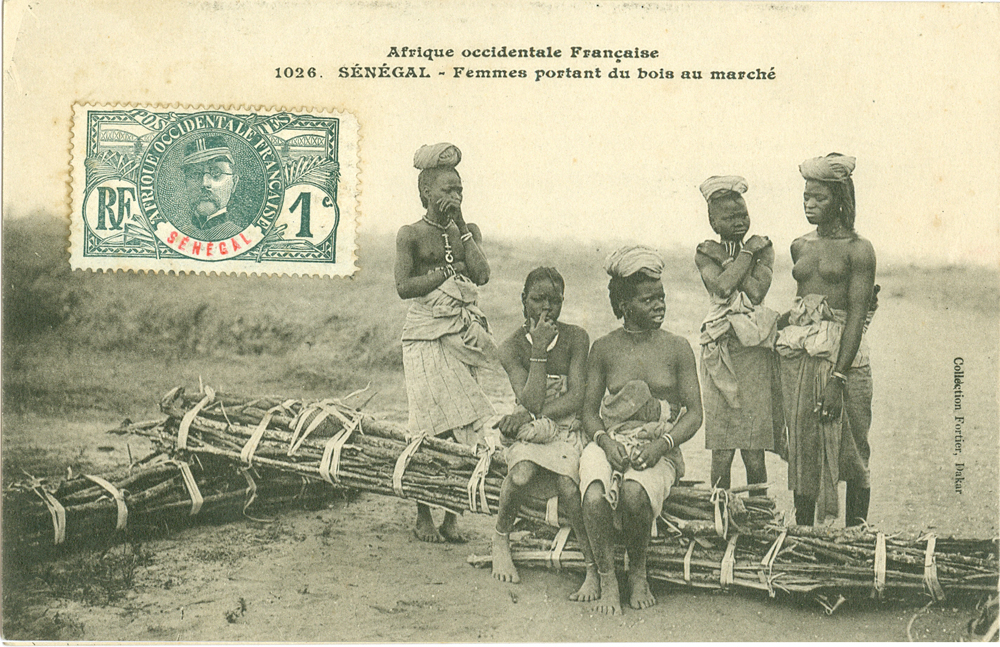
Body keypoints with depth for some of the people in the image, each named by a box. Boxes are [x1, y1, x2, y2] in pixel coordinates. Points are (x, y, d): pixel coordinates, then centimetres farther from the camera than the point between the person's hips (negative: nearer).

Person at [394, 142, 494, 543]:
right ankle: (423, 517, 9)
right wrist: (450, 270, -8)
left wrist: (458, 227, -4)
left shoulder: (469, 231, 12)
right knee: (431, 431, -4)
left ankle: (452, 516, 10)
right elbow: (404, 287, -10)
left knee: (462, 428, 1)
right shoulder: (411, 234, 0)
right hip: (426, 337, -4)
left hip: (462, 336, 4)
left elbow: (481, 275, -5)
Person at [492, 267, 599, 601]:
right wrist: (539, 351, -15)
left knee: (567, 485, -31)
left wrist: (529, 416, -14)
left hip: (568, 430, 0)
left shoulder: (576, 338, 1)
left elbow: (576, 398, -7)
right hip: (530, 434, 0)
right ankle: (501, 539, -4)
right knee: (521, 476, -32)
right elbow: (531, 402, -12)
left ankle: (595, 567, -19)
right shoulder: (512, 347, 0)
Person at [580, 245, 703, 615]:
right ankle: (607, 581, -11)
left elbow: (694, 414, 5)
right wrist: (605, 441, -12)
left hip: (659, 449, -1)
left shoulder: (677, 349, 7)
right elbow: (589, 411, 10)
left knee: (634, 494, -34)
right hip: (610, 443, 1)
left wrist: (661, 444, -12)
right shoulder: (604, 349, 9)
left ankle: (638, 572, -5)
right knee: (595, 498, -32)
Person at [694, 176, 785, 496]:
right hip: (721, 349, -1)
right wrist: (746, 254, -3)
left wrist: (727, 258, -3)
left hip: (754, 350, 1)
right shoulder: (706, 253, 8)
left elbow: (756, 291, -7)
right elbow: (722, 286, -12)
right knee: (721, 451, -1)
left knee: (754, 451, 1)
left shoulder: (762, 248, 10)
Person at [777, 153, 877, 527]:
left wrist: (838, 376, -17)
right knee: (802, 446, 6)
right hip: (798, 355, 5)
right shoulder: (800, 247, 13)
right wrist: (787, 318, 7)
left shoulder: (858, 250, -4)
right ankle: (803, 529, 13)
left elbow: (856, 315, -11)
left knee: (851, 450, 1)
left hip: (843, 354, -5)